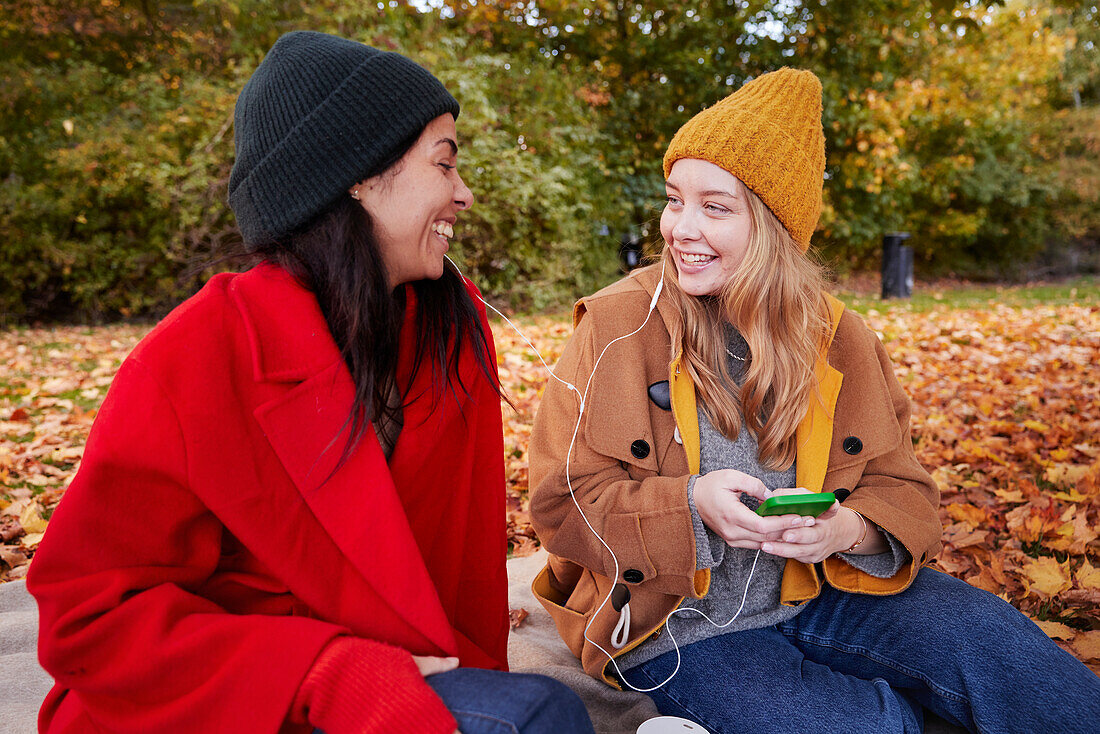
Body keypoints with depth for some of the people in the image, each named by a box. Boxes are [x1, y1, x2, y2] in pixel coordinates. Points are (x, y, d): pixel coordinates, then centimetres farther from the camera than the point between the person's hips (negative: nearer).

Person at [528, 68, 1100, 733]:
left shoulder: (837, 339, 0)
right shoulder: (617, 326, -10)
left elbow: (903, 488, 4)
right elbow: (563, 500, -10)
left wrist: (850, 528, -20)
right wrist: (691, 505, -26)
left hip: (814, 595, 4)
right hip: (676, 628, -3)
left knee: (985, 637, -17)